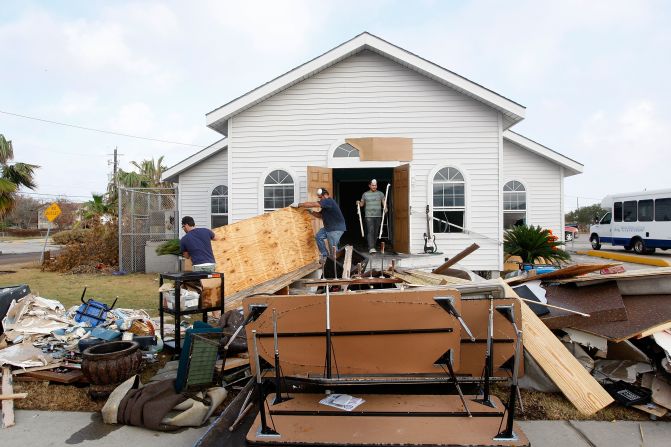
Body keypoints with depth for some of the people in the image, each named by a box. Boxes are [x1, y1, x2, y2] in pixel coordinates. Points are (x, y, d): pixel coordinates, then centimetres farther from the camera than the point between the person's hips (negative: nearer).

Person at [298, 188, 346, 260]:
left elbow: (312, 204, -25)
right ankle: (325, 255, 11)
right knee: (319, 236, 3)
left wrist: (299, 205, -19)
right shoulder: (325, 204, 12)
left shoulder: (328, 201, -20)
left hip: (337, 228, -10)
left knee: (333, 246, -8)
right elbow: (320, 215, 19)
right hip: (328, 227, 10)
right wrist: (311, 212, 3)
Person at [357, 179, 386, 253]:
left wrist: (385, 207, -16)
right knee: (370, 231, -13)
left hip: (378, 216, 2)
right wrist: (359, 203, -9)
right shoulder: (365, 194, 7)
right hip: (369, 216, -2)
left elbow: (384, 202, 4)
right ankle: (371, 248, -17)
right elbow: (362, 204, 13)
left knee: (376, 232, 6)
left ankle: (373, 246, 19)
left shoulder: (380, 193, 9)